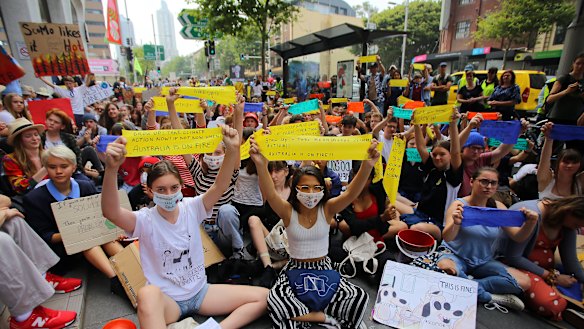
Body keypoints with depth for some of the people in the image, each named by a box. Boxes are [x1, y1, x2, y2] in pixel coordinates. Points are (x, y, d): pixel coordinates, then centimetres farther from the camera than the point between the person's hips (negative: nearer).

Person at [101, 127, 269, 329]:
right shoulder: (145, 220, -12)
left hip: (200, 291, 3)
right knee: (147, 294, -41)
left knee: (263, 296, -10)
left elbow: (220, 186, -22)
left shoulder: (191, 208, -6)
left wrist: (232, 151, -39)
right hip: (166, 299, -3)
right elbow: (110, 212, -33)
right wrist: (111, 169, -49)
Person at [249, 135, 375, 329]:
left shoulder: (327, 209, -11)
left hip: (324, 269, 1)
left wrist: (368, 165, -47)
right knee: (275, 301, -30)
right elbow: (270, 194, -34)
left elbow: (351, 193, -29)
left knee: (359, 297, -20)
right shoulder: (288, 211, -14)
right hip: (295, 269, -1)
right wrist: (261, 164, -54)